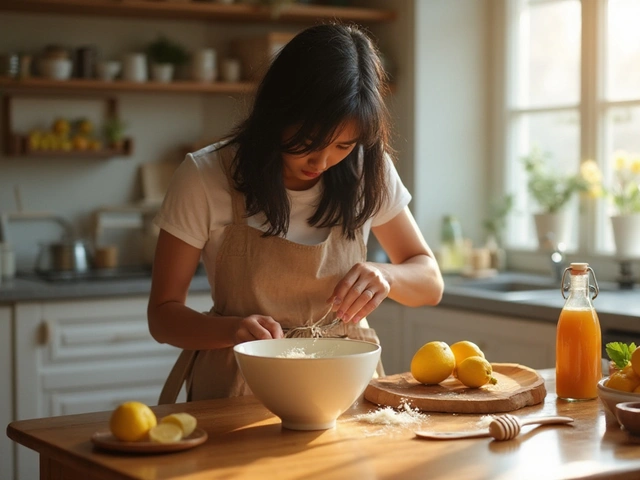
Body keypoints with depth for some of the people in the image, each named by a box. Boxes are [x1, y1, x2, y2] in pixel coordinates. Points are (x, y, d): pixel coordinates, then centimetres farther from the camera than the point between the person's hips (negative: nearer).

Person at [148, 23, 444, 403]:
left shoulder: (370, 170, -1)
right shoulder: (205, 177, -9)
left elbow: (431, 284, 6)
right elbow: (163, 314, -5)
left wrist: (385, 276, -17)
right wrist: (231, 329, -26)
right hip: (238, 392, -2)